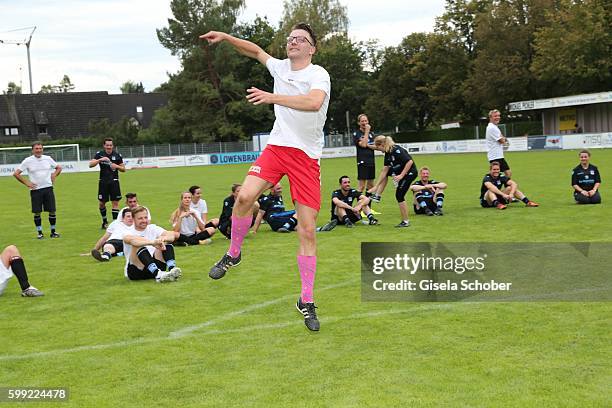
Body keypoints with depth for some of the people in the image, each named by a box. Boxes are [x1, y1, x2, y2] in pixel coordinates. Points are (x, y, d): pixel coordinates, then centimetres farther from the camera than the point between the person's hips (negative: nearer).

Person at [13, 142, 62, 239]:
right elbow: (16, 173, -1)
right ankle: (39, 233, 12)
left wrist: (53, 176, 6)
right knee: (37, 212, 1)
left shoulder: (48, 159, 4)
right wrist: (27, 183, -4)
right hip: (35, 190, -2)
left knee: (52, 211, 1)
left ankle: (53, 231, 13)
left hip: (48, 188, 2)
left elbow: (59, 168, 20)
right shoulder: (28, 161, -4)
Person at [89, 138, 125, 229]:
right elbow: (91, 164, -12)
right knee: (102, 203, 5)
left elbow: (123, 169, 8)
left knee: (115, 202, -5)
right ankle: (104, 221, 25)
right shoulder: (99, 154, 0)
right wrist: (100, 159, -25)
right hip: (103, 182, 0)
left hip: (114, 181, 0)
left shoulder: (117, 155, 2)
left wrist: (117, 166, -12)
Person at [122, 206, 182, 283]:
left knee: (166, 242, -11)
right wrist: (152, 242, -50)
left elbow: (175, 234, -10)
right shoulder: (129, 233, -5)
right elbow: (131, 240, -34)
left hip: (154, 266, 4)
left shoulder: (152, 228, 7)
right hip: (136, 270, -4)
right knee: (139, 246, -30)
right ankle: (158, 274, -49)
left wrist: (164, 238, -35)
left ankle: (172, 268, -35)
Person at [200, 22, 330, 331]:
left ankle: (307, 302, 5)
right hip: (277, 146, 4)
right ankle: (233, 254, 4)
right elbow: (257, 51, 31)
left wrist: (273, 97, -34)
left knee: (308, 231, -6)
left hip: (307, 157, -4)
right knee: (245, 196, -23)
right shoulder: (280, 67, 10)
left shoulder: (319, 75, -8)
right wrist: (227, 38, 20)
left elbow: (314, 102, -30)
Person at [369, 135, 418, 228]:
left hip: (410, 172, -10)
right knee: (384, 172, 18)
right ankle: (377, 196, 21)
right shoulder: (388, 153, 4)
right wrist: (376, 186, 4)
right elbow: (385, 170, 5)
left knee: (399, 195, -7)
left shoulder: (396, 150, -24)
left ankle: (406, 221, 0)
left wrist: (401, 175, -28)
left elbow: (410, 162, -28)